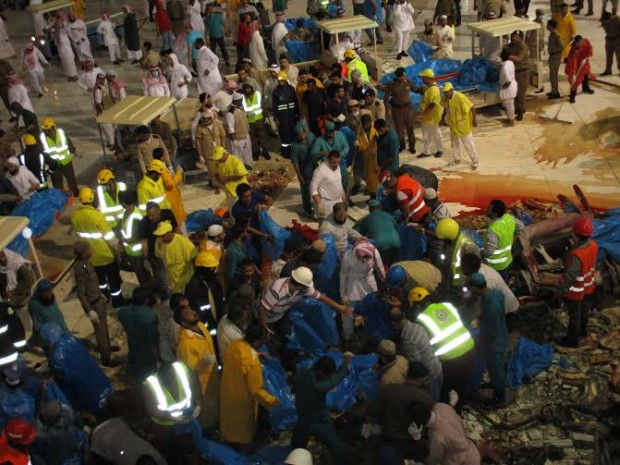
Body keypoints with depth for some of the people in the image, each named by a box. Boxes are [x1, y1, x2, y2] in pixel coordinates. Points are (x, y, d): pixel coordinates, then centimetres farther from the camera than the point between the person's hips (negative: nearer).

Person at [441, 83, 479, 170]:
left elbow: (471, 107, -23)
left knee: (468, 144, 2)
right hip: (453, 125, 7)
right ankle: (457, 159, 39)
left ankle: (475, 161, 16)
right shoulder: (446, 98, -7)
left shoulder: (460, 97, -28)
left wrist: (474, 119, -19)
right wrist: (443, 117, 15)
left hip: (463, 125, -7)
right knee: (454, 143, 20)